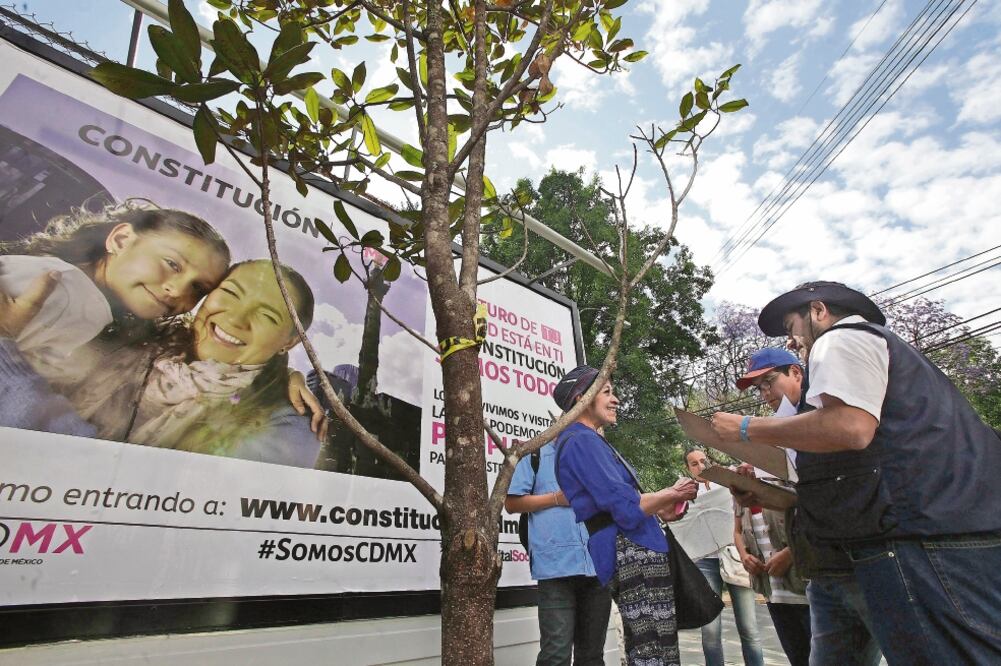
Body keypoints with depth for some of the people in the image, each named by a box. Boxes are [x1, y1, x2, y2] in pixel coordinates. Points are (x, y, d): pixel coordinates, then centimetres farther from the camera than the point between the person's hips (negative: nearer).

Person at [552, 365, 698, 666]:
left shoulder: (586, 440, 20)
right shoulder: (583, 440, -13)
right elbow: (627, 508, -18)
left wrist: (667, 496, 15)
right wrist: (672, 495, -2)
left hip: (629, 551, 11)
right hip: (629, 551, -11)